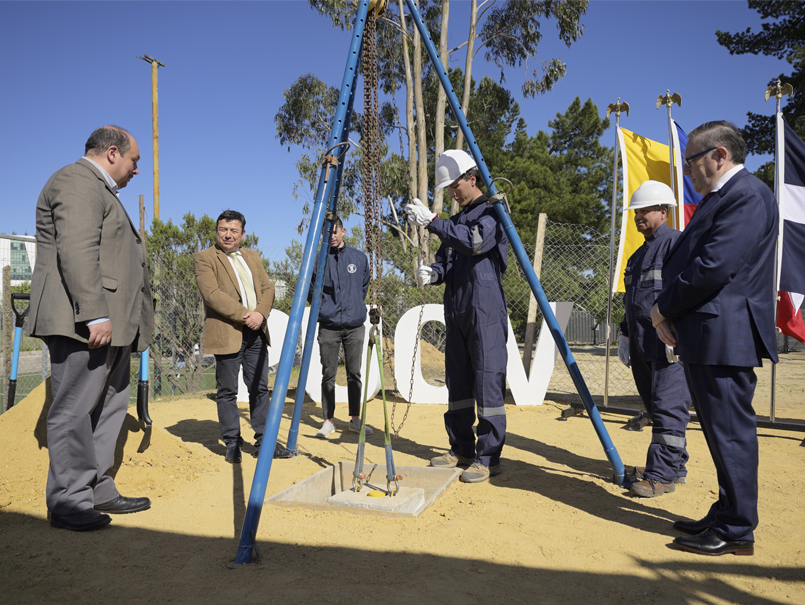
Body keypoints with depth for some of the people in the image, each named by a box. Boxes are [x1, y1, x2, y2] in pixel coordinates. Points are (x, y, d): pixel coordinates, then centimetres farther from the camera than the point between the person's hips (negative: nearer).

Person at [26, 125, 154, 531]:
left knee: (110, 406, 12)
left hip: (108, 321, 11)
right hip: (82, 321, -11)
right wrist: (94, 315, -25)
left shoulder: (99, 189, 28)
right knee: (74, 409, -5)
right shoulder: (77, 182, -7)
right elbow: (77, 252, -20)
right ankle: (67, 502, 2)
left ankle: (97, 490, 20)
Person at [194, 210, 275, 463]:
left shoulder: (253, 257, 18)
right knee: (227, 391, 1)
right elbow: (211, 293, -12)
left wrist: (261, 313, -8)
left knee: (260, 388, 7)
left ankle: (263, 441, 16)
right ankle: (232, 444, 11)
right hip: (227, 334, -5)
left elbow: (268, 288, 11)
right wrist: (243, 315, -17)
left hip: (255, 333, 5)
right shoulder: (204, 258, 0)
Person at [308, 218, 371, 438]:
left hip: (355, 326, 2)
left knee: (354, 373, 6)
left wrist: (354, 305, 12)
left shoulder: (359, 258, 7)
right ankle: (328, 420, 12)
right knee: (328, 374, 2)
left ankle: (355, 419, 17)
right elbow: (311, 292, 9)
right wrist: (325, 306, 2)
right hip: (328, 326, -1)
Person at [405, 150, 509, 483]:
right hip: (456, 312, 8)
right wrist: (434, 272, -5)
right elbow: (446, 262, 18)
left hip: (486, 313, -8)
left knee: (487, 384, -6)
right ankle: (462, 449, 22)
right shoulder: (456, 221, 20)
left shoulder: (492, 214, -3)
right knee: (458, 384, 11)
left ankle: (489, 457, 2)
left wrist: (433, 221, -24)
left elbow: (476, 242, -22)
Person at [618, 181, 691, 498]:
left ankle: (662, 474, -3)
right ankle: (676, 466, 23)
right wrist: (625, 334, 22)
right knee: (656, 408, 12)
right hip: (643, 346, 9)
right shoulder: (639, 254, 23)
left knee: (668, 407, -8)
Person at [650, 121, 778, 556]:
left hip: (725, 337, -10)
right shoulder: (719, 198, 20)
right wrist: (668, 313, 2)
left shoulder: (747, 195, -12)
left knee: (730, 431, -2)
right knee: (722, 432, 16)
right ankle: (725, 516, 29)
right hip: (706, 338, 10)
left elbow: (715, 267, -22)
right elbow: (686, 263, 17)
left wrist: (664, 308, -9)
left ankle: (736, 531, 10)